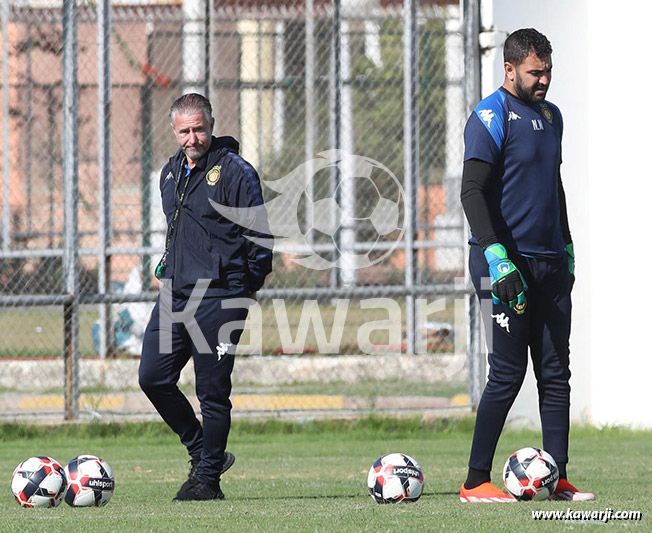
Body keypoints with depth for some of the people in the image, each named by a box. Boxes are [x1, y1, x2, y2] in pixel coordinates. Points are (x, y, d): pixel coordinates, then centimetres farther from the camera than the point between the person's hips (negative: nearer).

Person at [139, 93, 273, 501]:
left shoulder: (234, 171, -9)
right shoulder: (171, 172, 14)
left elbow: (259, 233, -8)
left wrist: (251, 284, -6)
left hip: (219, 298, -7)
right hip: (175, 295, 7)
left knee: (212, 392, -5)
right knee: (153, 378, 2)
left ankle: (208, 479, 4)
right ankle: (204, 453, 18)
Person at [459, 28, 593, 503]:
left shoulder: (551, 116, 16)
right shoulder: (491, 117, -9)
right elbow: (473, 192, -15)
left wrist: (567, 250, 21)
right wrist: (497, 258, -23)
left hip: (549, 264, 7)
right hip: (507, 263, -7)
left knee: (555, 374, 5)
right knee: (508, 373, -8)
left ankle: (558, 478, 8)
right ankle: (476, 481, -2)